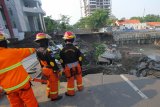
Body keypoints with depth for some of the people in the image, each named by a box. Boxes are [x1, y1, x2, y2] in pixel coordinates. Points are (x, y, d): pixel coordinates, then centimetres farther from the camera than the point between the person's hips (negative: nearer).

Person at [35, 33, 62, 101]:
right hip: (51, 70, -8)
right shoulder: (47, 51, -27)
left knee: (49, 82, 26)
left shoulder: (38, 50, 1)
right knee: (54, 83, 11)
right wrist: (57, 70, -15)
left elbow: (40, 61, 11)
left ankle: (49, 94, 44)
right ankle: (54, 96, 29)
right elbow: (53, 63, -26)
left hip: (45, 69, 8)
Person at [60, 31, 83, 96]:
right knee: (78, 77, 22)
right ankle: (80, 87, 43)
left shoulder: (63, 50, -10)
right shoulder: (76, 48, -10)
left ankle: (71, 92, 30)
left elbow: (62, 61, -3)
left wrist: (64, 67, 11)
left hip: (68, 67, -1)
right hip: (76, 66, 1)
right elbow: (80, 58, -4)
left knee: (70, 79, 13)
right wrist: (80, 65, 9)